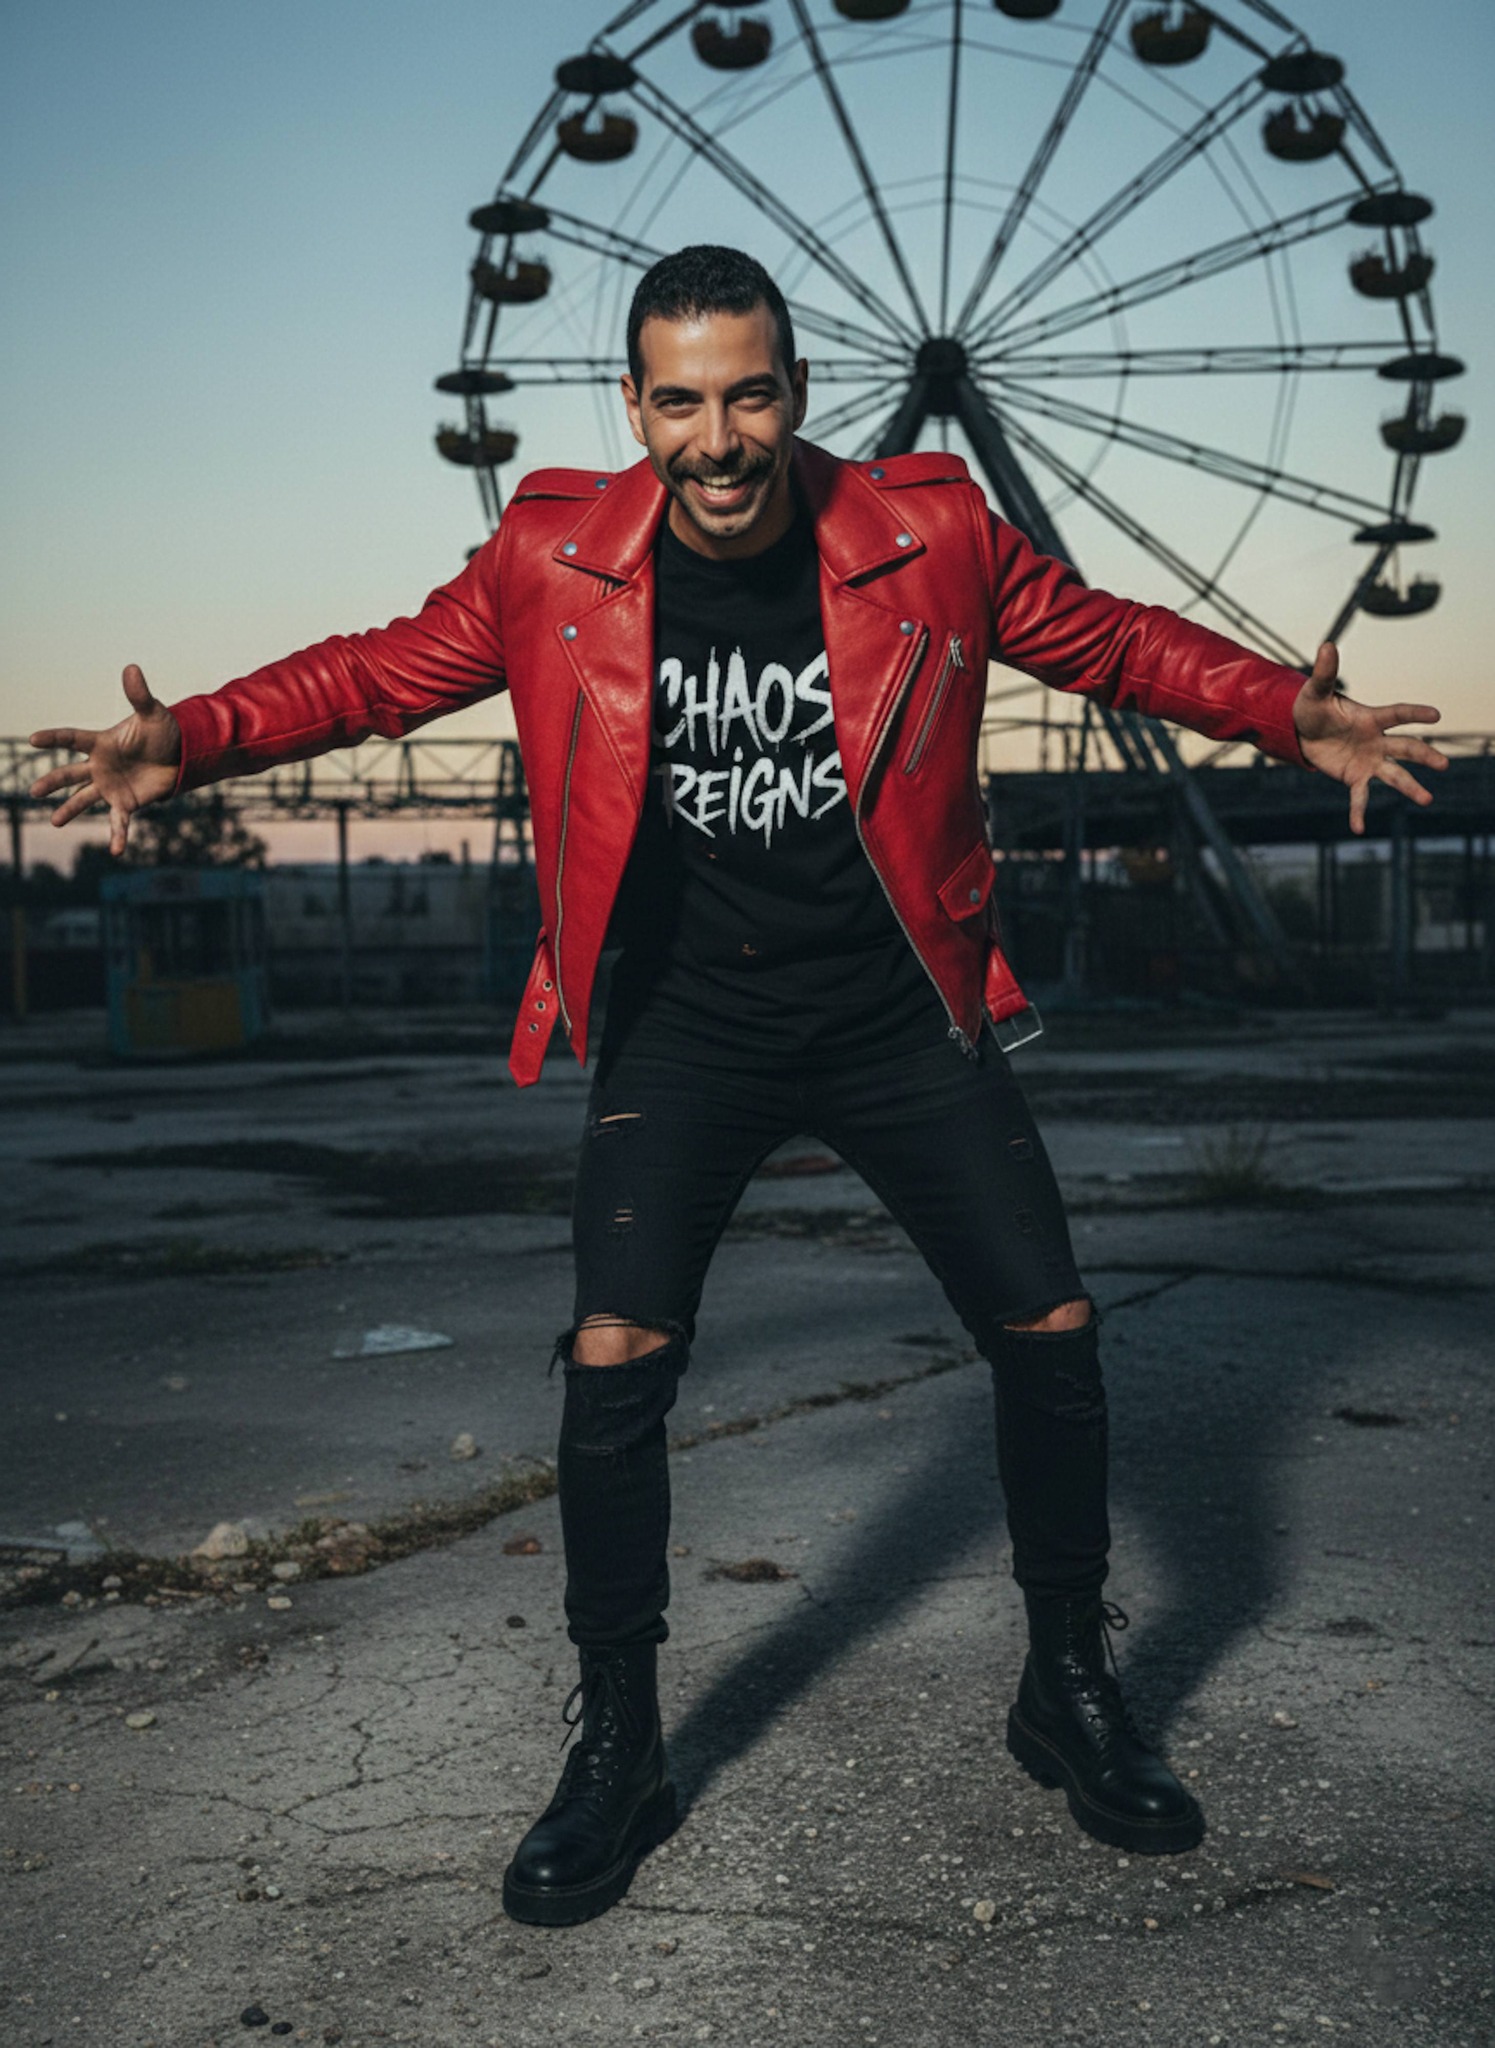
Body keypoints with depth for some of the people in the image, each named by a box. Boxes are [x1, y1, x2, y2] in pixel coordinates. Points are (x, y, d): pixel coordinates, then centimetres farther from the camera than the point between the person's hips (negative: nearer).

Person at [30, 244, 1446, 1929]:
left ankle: (1068, 1694, 23)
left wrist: (1289, 715, -5)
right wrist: (191, 741, -9)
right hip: (685, 1019, 0)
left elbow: (1109, 638, 5)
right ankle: (617, 1749, 9)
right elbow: (388, 668, 3)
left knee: (1051, 1330, -1)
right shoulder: (556, 558, -8)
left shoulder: (927, 534, -8)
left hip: (900, 1008, 1)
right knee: (614, 1362, -13)